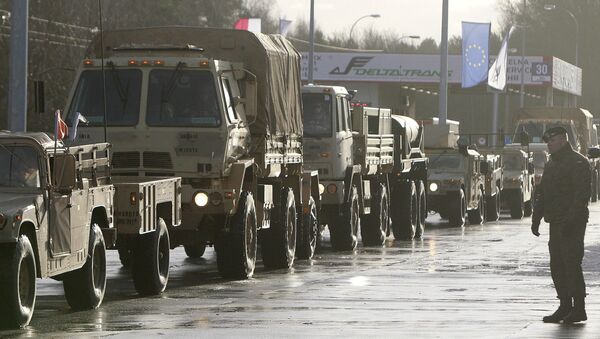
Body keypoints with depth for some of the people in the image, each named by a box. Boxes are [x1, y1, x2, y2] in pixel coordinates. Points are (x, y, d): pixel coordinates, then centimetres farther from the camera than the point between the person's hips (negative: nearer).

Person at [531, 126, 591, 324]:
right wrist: (536, 218, 13)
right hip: (556, 224, 9)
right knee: (557, 266, 8)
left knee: (571, 265, -10)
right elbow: (541, 194, 22)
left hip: (572, 224, -9)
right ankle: (565, 307, 14)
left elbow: (582, 194, -18)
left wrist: (571, 220, -24)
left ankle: (579, 309, -5)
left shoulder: (578, 163, -10)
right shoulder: (551, 165, 18)